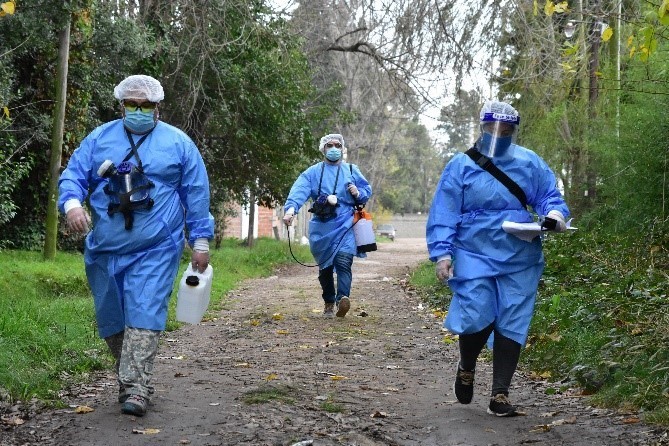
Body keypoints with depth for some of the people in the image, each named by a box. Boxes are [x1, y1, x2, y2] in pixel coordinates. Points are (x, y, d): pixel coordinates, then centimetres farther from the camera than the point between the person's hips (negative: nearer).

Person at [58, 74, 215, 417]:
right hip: (104, 248, 3)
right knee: (111, 319, 10)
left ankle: (135, 388, -16)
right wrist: (72, 202, -17)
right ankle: (132, 377, 26)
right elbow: (73, 175, 5)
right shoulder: (99, 138, 9)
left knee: (144, 314, -14)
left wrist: (200, 240, 4)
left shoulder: (178, 143, 5)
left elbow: (196, 195, 7)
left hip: (156, 249, -3)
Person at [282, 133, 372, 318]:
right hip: (321, 226, 1)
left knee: (343, 261, -20)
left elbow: (367, 190, 20)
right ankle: (329, 303, 19)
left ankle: (343, 298, -32)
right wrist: (291, 208, -29)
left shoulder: (352, 171, 15)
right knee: (325, 266, 7)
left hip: (345, 225, -1)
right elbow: (299, 191, -9)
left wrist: (358, 193, -5)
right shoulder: (313, 172, 8)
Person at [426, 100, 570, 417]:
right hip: (474, 256, -2)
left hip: (520, 260, 2)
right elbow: (443, 213, 0)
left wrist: (554, 213, -12)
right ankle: (466, 368, 20)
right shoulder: (461, 165, 2)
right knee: (477, 318, -13)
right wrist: (442, 253, -9)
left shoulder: (530, 163, 7)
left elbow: (549, 194, 12)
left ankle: (500, 395, 13)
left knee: (512, 324, 2)